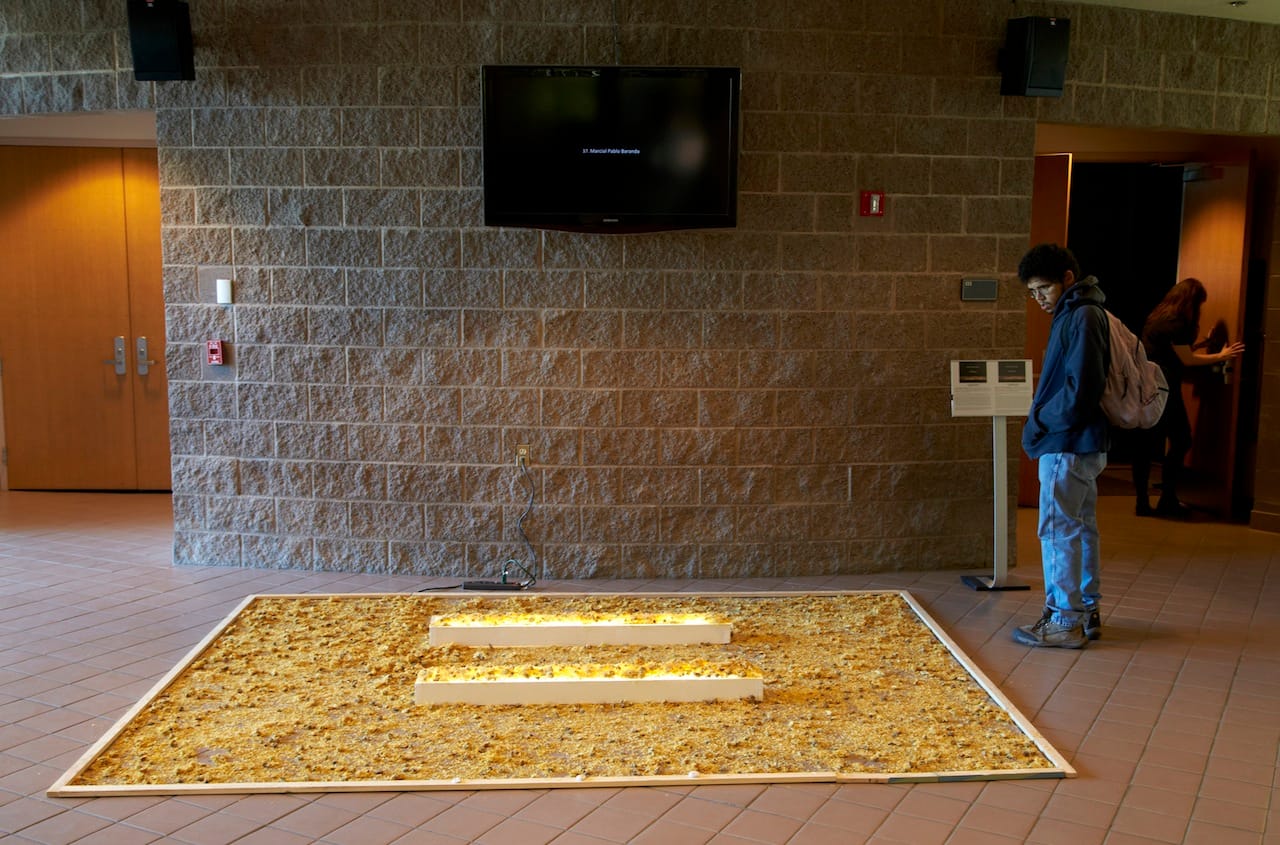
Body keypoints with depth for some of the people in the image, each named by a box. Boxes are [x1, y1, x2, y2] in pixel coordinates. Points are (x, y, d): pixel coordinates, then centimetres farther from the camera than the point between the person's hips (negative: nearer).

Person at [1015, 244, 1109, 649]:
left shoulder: (1083, 317, -16)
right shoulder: (1073, 315, 15)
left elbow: (1078, 390, -23)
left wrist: (1037, 424, -13)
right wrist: (1040, 422, 8)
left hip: (1069, 446, -10)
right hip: (1082, 443, 10)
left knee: (1058, 529, -4)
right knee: (1081, 527, 15)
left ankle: (1064, 622, 2)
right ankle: (1087, 612, 25)